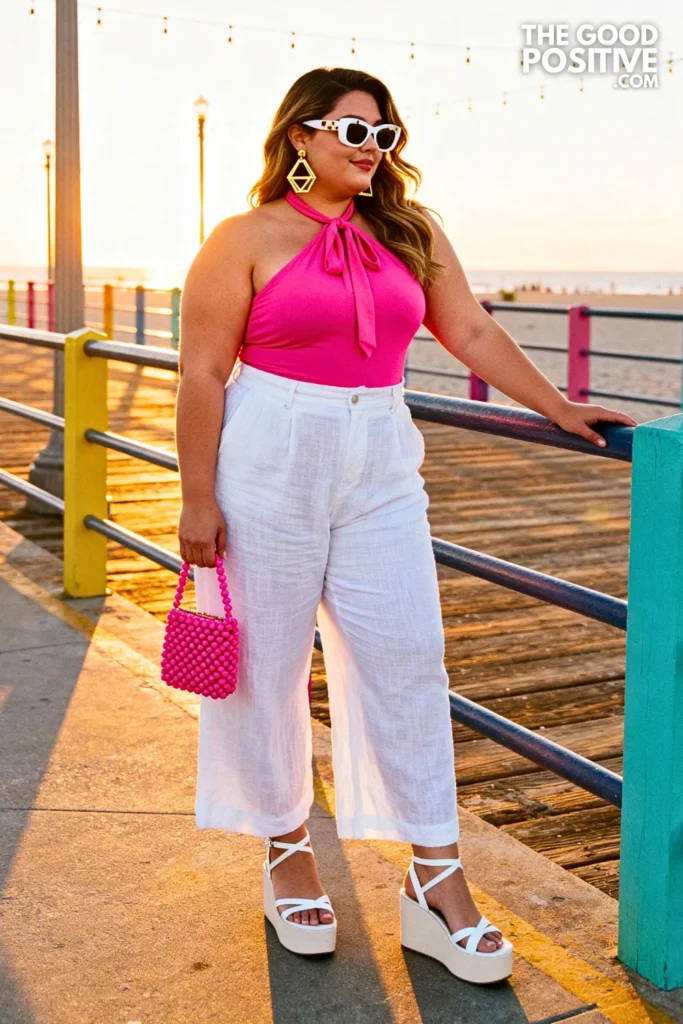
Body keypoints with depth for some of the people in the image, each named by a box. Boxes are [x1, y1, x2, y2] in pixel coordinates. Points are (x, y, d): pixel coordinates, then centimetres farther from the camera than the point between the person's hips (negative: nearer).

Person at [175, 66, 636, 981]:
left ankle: (436, 885, 8)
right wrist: (198, 501, -10)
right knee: (267, 666, 5)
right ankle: (287, 854, 26)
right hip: (269, 469, -3)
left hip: (380, 471, 4)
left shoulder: (412, 234, 9)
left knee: (408, 660, 0)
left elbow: (472, 333, 12)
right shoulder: (248, 239, -4)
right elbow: (204, 373, -6)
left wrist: (560, 408, 8)